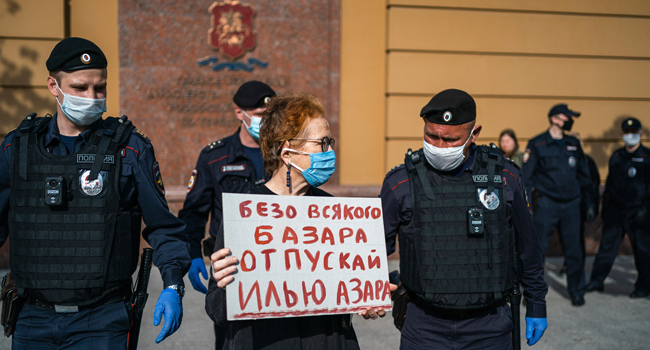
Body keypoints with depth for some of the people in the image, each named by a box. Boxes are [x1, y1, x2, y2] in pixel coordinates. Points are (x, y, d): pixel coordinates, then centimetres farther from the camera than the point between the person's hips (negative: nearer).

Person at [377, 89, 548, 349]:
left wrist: (536, 304, 15)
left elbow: (527, 247, 8)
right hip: (424, 327, -1)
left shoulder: (505, 178, -4)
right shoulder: (400, 183, -8)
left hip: (489, 327, 1)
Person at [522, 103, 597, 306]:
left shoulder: (574, 144, 10)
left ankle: (576, 292, 22)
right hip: (546, 205, -4)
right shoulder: (536, 144, -3)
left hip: (571, 205, 4)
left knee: (574, 251, 7)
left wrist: (591, 203, 13)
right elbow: (526, 177, -4)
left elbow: (584, 175, 16)